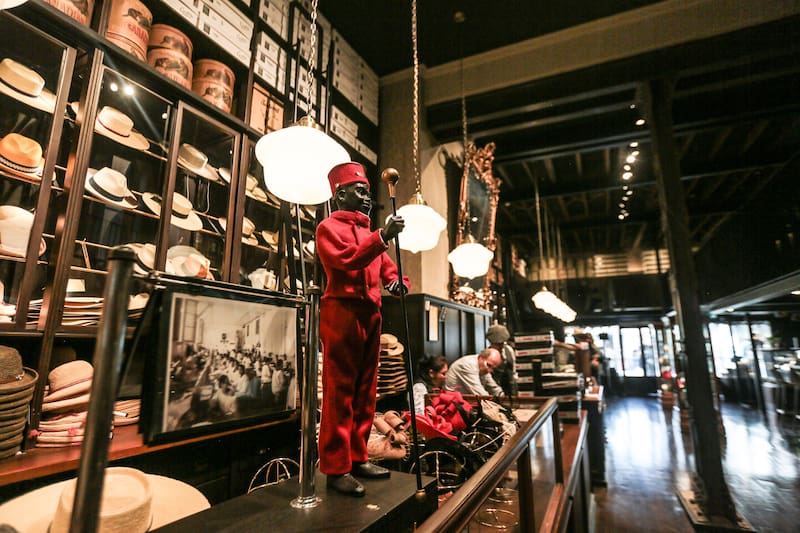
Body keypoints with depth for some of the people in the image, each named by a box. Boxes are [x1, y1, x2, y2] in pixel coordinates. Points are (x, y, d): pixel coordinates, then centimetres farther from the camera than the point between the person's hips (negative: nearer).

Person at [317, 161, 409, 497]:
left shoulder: (369, 233, 25)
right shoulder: (330, 227, 1)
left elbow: (385, 265, 20)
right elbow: (348, 260, -17)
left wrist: (397, 281, -2)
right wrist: (382, 237, -23)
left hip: (370, 314, 8)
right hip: (343, 312, -8)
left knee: (365, 391, 11)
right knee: (340, 391, -5)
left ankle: (358, 459, 22)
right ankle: (336, 469, 4)